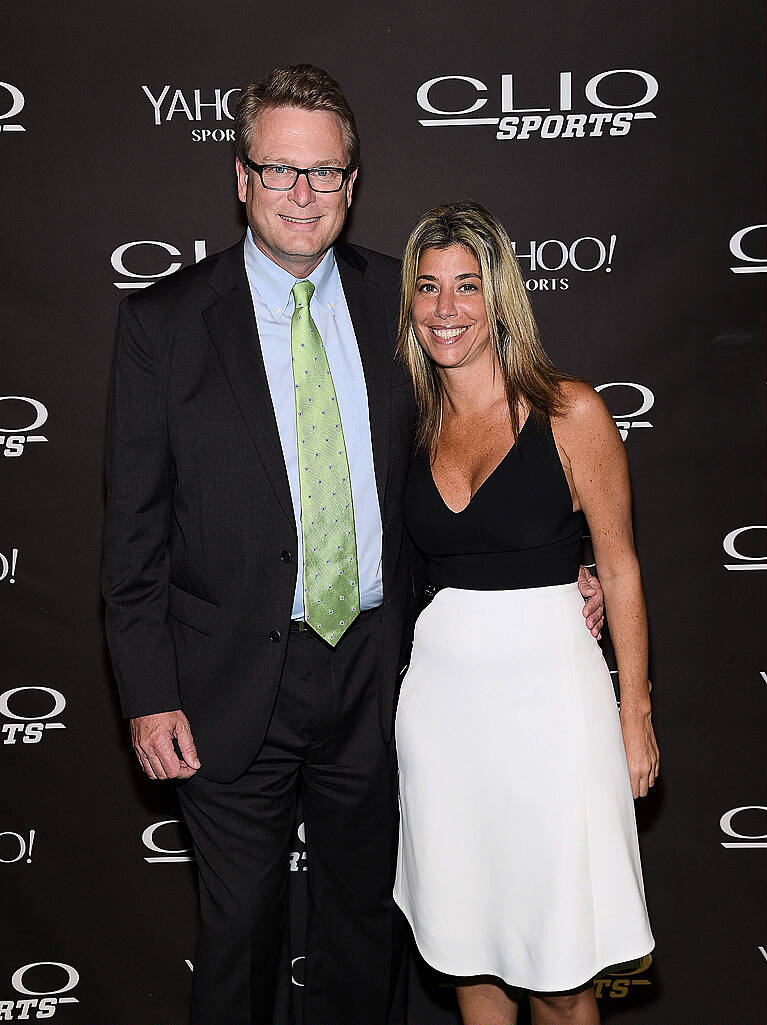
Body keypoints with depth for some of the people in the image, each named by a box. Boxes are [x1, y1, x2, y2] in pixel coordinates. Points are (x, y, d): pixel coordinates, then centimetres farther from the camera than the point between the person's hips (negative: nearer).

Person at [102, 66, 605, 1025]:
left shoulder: (399, 299, 1)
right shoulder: (164, 322, -7)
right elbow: (134, 526, -5)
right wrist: (150, 696, -9)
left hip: (374, 667, 3)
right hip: (234, 683, -2)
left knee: (364, 911, 20)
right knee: (239, 921, 15)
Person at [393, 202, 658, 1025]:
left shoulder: (569, 412, -6)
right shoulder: (412, 424, 6)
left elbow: (619, 568, -3)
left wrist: (635, 716, -4)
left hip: (547, 688, -4)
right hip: (439, 693, 4)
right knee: (466, 940, 16)